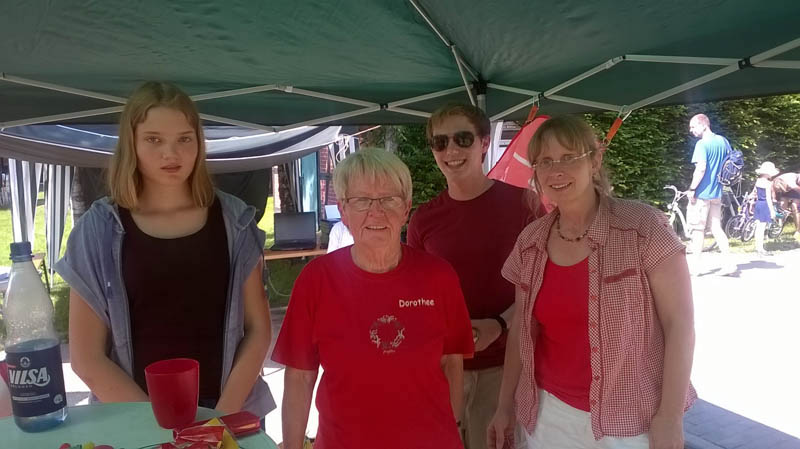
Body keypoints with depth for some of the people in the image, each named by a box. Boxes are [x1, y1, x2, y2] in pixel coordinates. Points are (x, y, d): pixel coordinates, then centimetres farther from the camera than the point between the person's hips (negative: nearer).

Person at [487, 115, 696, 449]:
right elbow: (522, 326, 8)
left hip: (629, 419, -3)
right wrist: (505, 404, 8)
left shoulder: (643, 228, -14)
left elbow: (679, 323, -12)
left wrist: (670, 416, -13)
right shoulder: (530, 242, -1)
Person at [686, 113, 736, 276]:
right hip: (717, 192, 7)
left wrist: (692, 188, -17)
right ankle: (728, 263, 8)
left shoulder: (702, 144, -15)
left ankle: (695, 266, 7)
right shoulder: (723, 141, 10)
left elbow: (701, 168, -24)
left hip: (701, 193, -7)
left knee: (698, 230, 1)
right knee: (716, 228, 12)